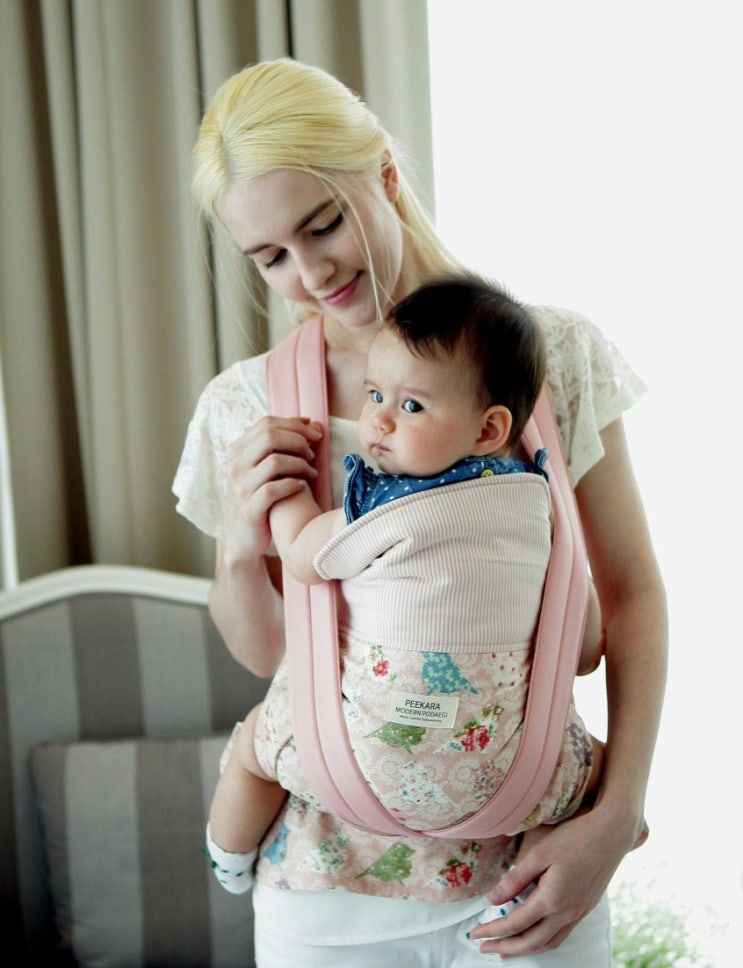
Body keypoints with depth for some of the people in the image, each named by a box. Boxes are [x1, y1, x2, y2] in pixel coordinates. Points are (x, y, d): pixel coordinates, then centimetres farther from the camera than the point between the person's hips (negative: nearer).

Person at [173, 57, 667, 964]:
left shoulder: (553, 352, -7)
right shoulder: (246, 409, -4)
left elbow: (632, 595, -4)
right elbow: (263, 652, 5)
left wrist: (617, 816, -14)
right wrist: (241, 548, -16)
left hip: (530, 860, 0)